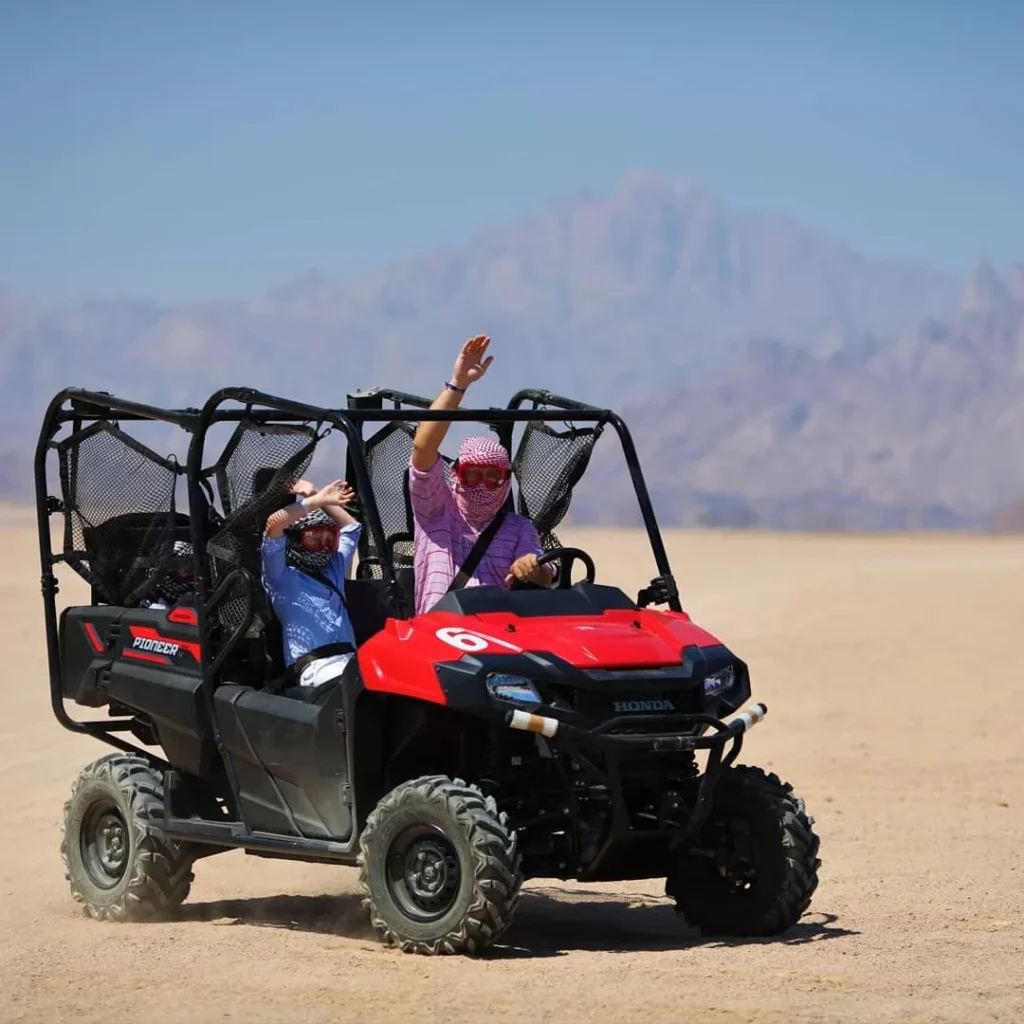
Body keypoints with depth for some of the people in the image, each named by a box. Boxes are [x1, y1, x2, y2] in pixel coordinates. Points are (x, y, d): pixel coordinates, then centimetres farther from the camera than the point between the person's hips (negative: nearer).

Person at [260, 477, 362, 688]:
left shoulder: (334, 571, 31)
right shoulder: (282, 577, 11)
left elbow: (351, 527, 44)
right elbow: (274, 523, -5)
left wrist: (317, 498, 33)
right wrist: (316, 500, 5)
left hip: (351, 661, 7)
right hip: (317, 667, -7)